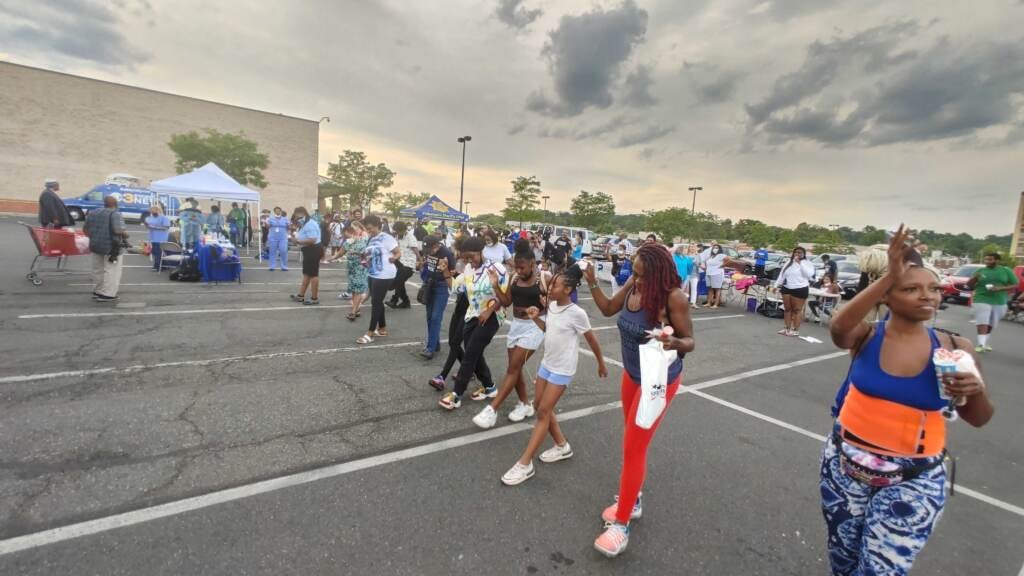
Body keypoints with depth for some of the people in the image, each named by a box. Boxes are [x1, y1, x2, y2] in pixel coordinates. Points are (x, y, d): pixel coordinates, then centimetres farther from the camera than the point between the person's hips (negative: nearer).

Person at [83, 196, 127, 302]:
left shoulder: (92, 213, 12)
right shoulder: (115, 214, -11)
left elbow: (85, 229, 15)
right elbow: (118, 230, -23)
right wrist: (125, 235, -3)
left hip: (95, 245, 8)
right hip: (111, 246, -8)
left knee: (98, 270, 19)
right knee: (111, 271, -3)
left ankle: (97, 291, 27)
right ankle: (107, 294, -5)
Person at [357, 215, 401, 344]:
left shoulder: (386, 238, -13)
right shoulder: (371, 240, 11)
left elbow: (399, 253, -14)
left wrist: (393, 258, -33)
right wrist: (366, 261, 5)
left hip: (384, 276, -9)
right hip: (373, 275, 9)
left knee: (376, 303, -6)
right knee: (377, 302, 14)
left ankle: (369, 334, 0)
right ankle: (382, 329, 26)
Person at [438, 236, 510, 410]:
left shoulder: (496, 268, -15)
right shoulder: (468, 269, 6)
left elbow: (506, 295, -15)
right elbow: (455, 286, 11)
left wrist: (489, 310, -19)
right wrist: (446, 272, -2)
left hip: (491, 317, -7)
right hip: (472, 316, 7)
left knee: (469, 355, -8)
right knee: (474, 354, 11)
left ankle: (456, 395, 1)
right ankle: (489, 386, 31)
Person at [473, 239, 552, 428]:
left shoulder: (545, 279, -11)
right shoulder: (515, 279, 4)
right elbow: (506, 302, 5)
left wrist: (546, 305, -27)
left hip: (534, 326, -6)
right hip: (516, 324, 6)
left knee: (513, 368, -7)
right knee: (514, 368, 10)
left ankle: (492, 409, -4)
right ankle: (525, 404, 28)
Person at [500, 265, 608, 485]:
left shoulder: (577, 313, -21)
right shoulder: (552, 306, 0)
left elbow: (592, 339, -8)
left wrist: (601, 364, 3)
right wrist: (535, 318, -2)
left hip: (562, 370, -8)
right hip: (546, 364, 8)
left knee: (543, 412, -6)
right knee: (541, 407, 14)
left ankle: (524, 464, 0)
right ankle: (562, 446, 32)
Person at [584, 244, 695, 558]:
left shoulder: (673, 297, -28)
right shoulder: (632, 285, -11)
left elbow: (690, 341, -19)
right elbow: (608, 309, 4)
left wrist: (673, 343, -41)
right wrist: (592, 283, -10)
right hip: (631, 374, 7)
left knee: (633, 448, -1)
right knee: (634, 440, 21)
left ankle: (621, 524, 17)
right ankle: (632, 501, 43)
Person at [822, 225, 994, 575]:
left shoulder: (954, 348, -6)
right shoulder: (867, 335, -11)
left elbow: (978, 419, 2)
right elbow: (837, 329, -36)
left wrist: (976, 391, -20)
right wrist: (890, 275, -40)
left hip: (914, 479, 0)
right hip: (846, 464, 0)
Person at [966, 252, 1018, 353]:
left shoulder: (1006, 271, 6)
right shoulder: (980, 271, 5)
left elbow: (1015, 286, 4)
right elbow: (970, 286, 8)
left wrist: (1000, 288, -13)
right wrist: (974, 279, -13)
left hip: (1000, 303, 2)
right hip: (982, 300, -2)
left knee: (991, 325, 11)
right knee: (982, 323, -14)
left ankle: (985, 343, 23)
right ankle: (981, 344, -19)